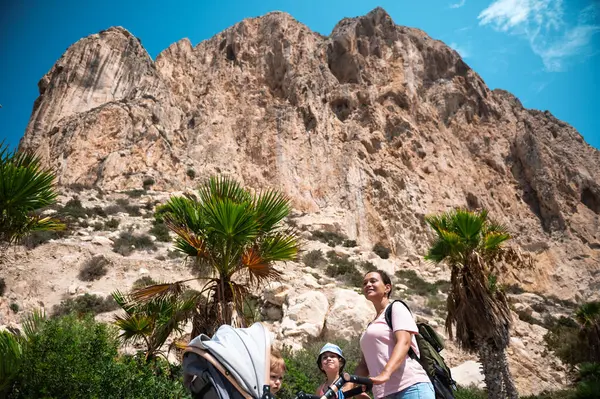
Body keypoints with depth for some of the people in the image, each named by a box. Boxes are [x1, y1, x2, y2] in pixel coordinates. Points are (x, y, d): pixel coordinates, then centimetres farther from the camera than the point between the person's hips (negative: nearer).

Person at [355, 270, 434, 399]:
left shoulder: (396, 307, 4)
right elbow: (365, 363, 22)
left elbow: (403, 342, -14)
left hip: (410, 388, -7)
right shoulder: (371, 326, 26)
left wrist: (385, 374, -30)